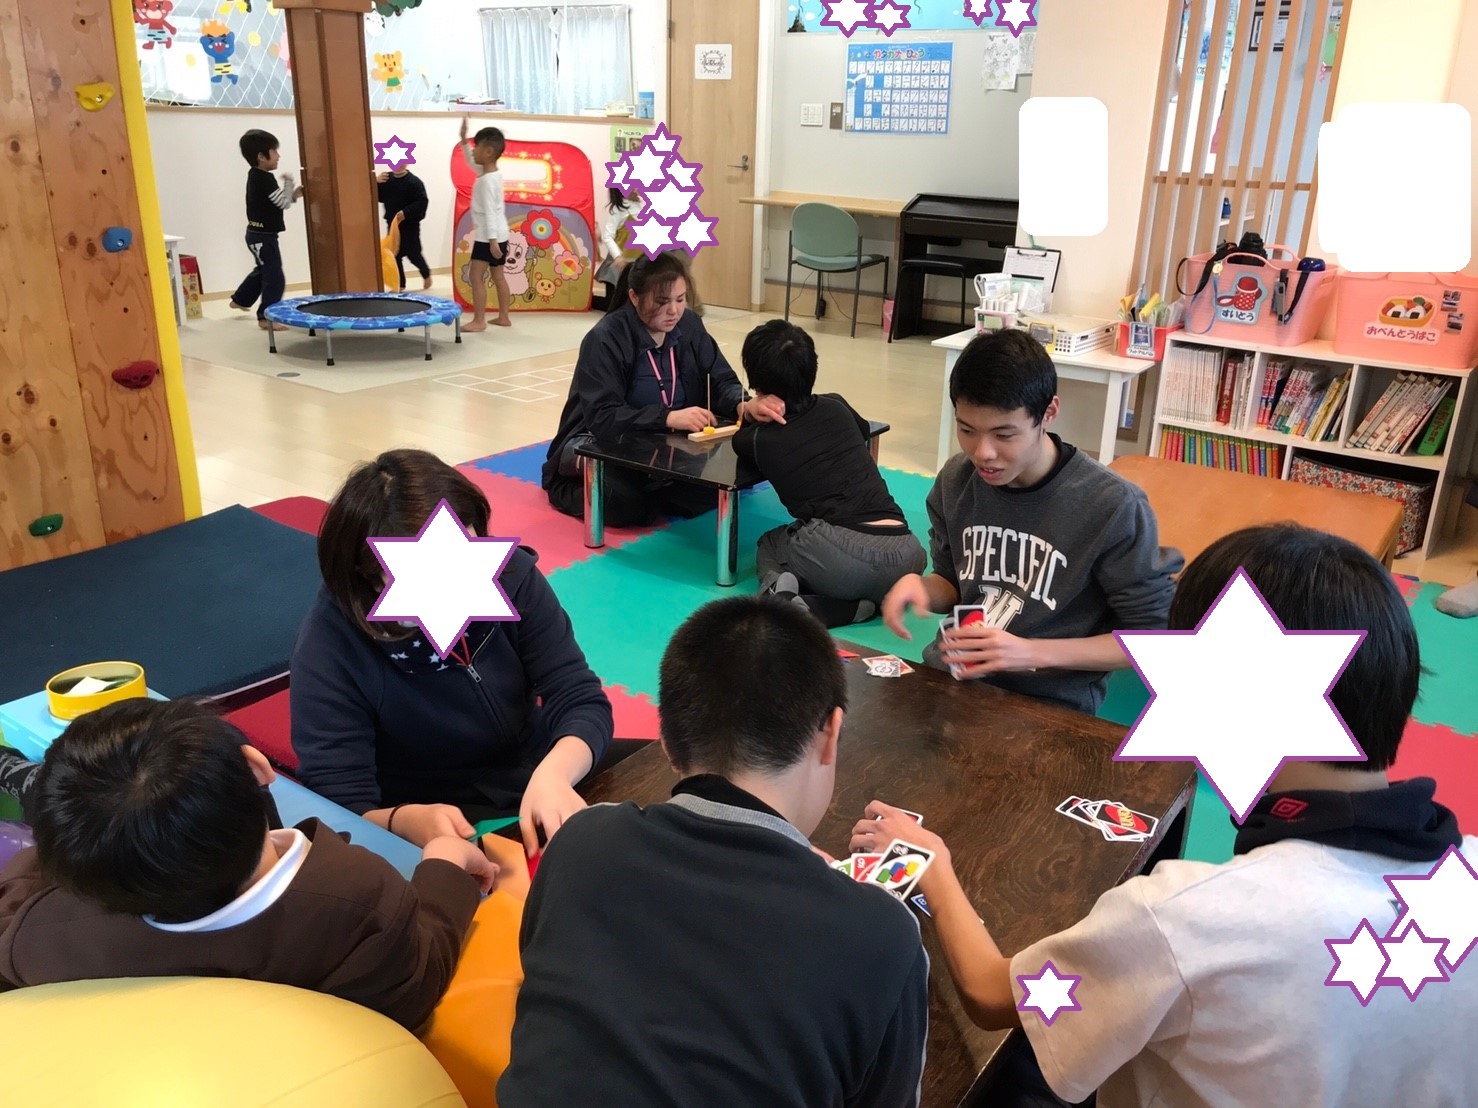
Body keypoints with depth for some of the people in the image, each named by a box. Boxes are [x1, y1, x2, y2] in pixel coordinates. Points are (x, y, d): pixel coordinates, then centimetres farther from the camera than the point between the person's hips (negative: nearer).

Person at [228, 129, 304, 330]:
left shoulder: (256, 176, 10)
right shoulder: (265, 179, -21)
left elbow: (277, 202, 16)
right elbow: (284, 203, -19)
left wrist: (294, 195, 6)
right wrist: (288, 182, -6)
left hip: (259, 234, 11)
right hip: (263, 236, -11)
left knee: (263, 270, 28)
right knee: (275, 277, -8)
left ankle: (240, 300, 43)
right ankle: (266, 317, -5)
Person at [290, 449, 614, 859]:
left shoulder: (510, 573, -12)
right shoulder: (328, 647, -20)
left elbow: (581, 700, -14)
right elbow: (340, 809, -20)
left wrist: (553, 774, -35)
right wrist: (407, 821, -42)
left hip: (540, 796, 3)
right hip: (434, 841, -2)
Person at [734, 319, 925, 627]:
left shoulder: (753, 440, 10)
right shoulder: (835, 407, 19)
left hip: (839, 553, -3)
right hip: (905, 558, 3)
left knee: (768, 545, 31)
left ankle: (779, 588, -2)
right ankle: (853, 605, 5)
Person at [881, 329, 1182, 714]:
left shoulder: (1114, 507, -16)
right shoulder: (955, 480, 0)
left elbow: (1155, 636, -9)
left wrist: (1034, 653, -19)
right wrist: (920, 585, -8)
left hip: (1049, 704, -5)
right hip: (949, 678, 5)